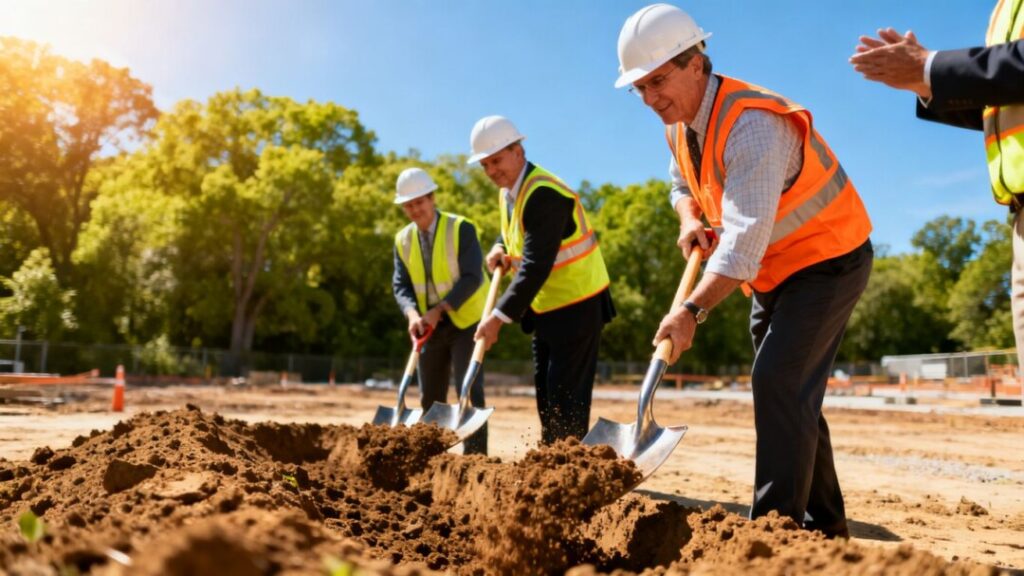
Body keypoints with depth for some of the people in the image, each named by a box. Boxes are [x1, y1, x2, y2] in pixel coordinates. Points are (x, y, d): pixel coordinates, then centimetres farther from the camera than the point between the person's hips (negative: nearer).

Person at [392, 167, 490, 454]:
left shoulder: (461, 228, -12)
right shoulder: (403, 240, 4)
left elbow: (471, 277, -18)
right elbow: (400, 285, -2)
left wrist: (438, 310, -25)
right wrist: (413, 314, -22)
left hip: (466, 322, -5)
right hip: (430, 327, 5)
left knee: (469, 391, -11)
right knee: (430, 397, 10)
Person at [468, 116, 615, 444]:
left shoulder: (544, 194, -25)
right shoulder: (507, 191, 6)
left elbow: (537, 265, -31)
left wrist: (499, 317, -31)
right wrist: (500, 249, 0)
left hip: (577, 304, -10)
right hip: (544, 306, 10)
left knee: (565, 396, -9)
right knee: (544, 391, 14)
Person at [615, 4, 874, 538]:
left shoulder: (750, 124, -30)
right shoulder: (679, 123, -2)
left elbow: (745, 236, -39)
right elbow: (681, 184, 16)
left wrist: (693, 310, -45)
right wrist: (690, 219, -6)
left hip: (827, 259, -9)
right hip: (773, 270, 9)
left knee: (778, 382, -21)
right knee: (791, 396, 13)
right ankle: (824, 525, 26)